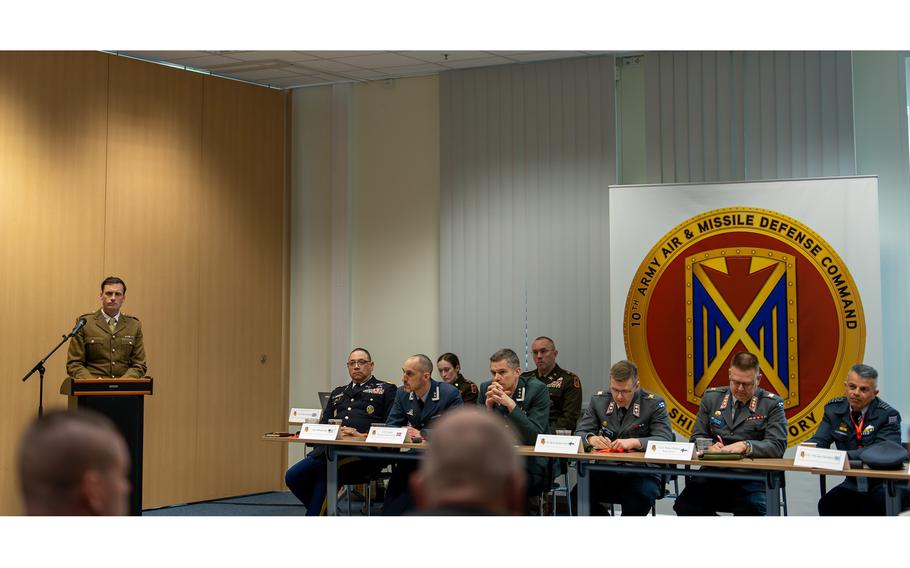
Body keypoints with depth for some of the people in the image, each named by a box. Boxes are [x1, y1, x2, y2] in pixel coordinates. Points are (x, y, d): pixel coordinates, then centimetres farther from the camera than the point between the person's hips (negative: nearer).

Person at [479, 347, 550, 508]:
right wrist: (488, 407, -16)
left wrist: (510, 404, -25)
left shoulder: (537, 389, -8)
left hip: (531, 467, -5)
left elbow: (534, 437, -18)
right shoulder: (486, 389, 2)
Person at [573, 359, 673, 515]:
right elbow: (580, 433, 5)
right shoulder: (599, 400, 6)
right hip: (605, 472, 3)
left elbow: (665, 440, -12)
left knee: (639, 498, -36)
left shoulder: (654, 403, -3)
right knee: (578, 496, -24)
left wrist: (634, 442, -29)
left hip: (641, 474, -3)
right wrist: (592, 439, -20)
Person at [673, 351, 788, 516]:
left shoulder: (772, 404, 4)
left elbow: (778, 446, -6)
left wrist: (746, 446, -24)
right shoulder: (711, 397, 13)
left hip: (751, 477, -3)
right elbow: (696, 438, 13)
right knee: (684, 505, -24)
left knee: (752, 509, -36)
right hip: (713, 474, 3)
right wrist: (709, 447, -12)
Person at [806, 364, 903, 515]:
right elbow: (819, 441, 0)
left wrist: (844, 455, -37)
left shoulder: (888, 415, -10)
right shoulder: (834, 409, 4)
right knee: (826, 503, -25)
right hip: (852, 485, 4)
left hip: (883, 487, -4)